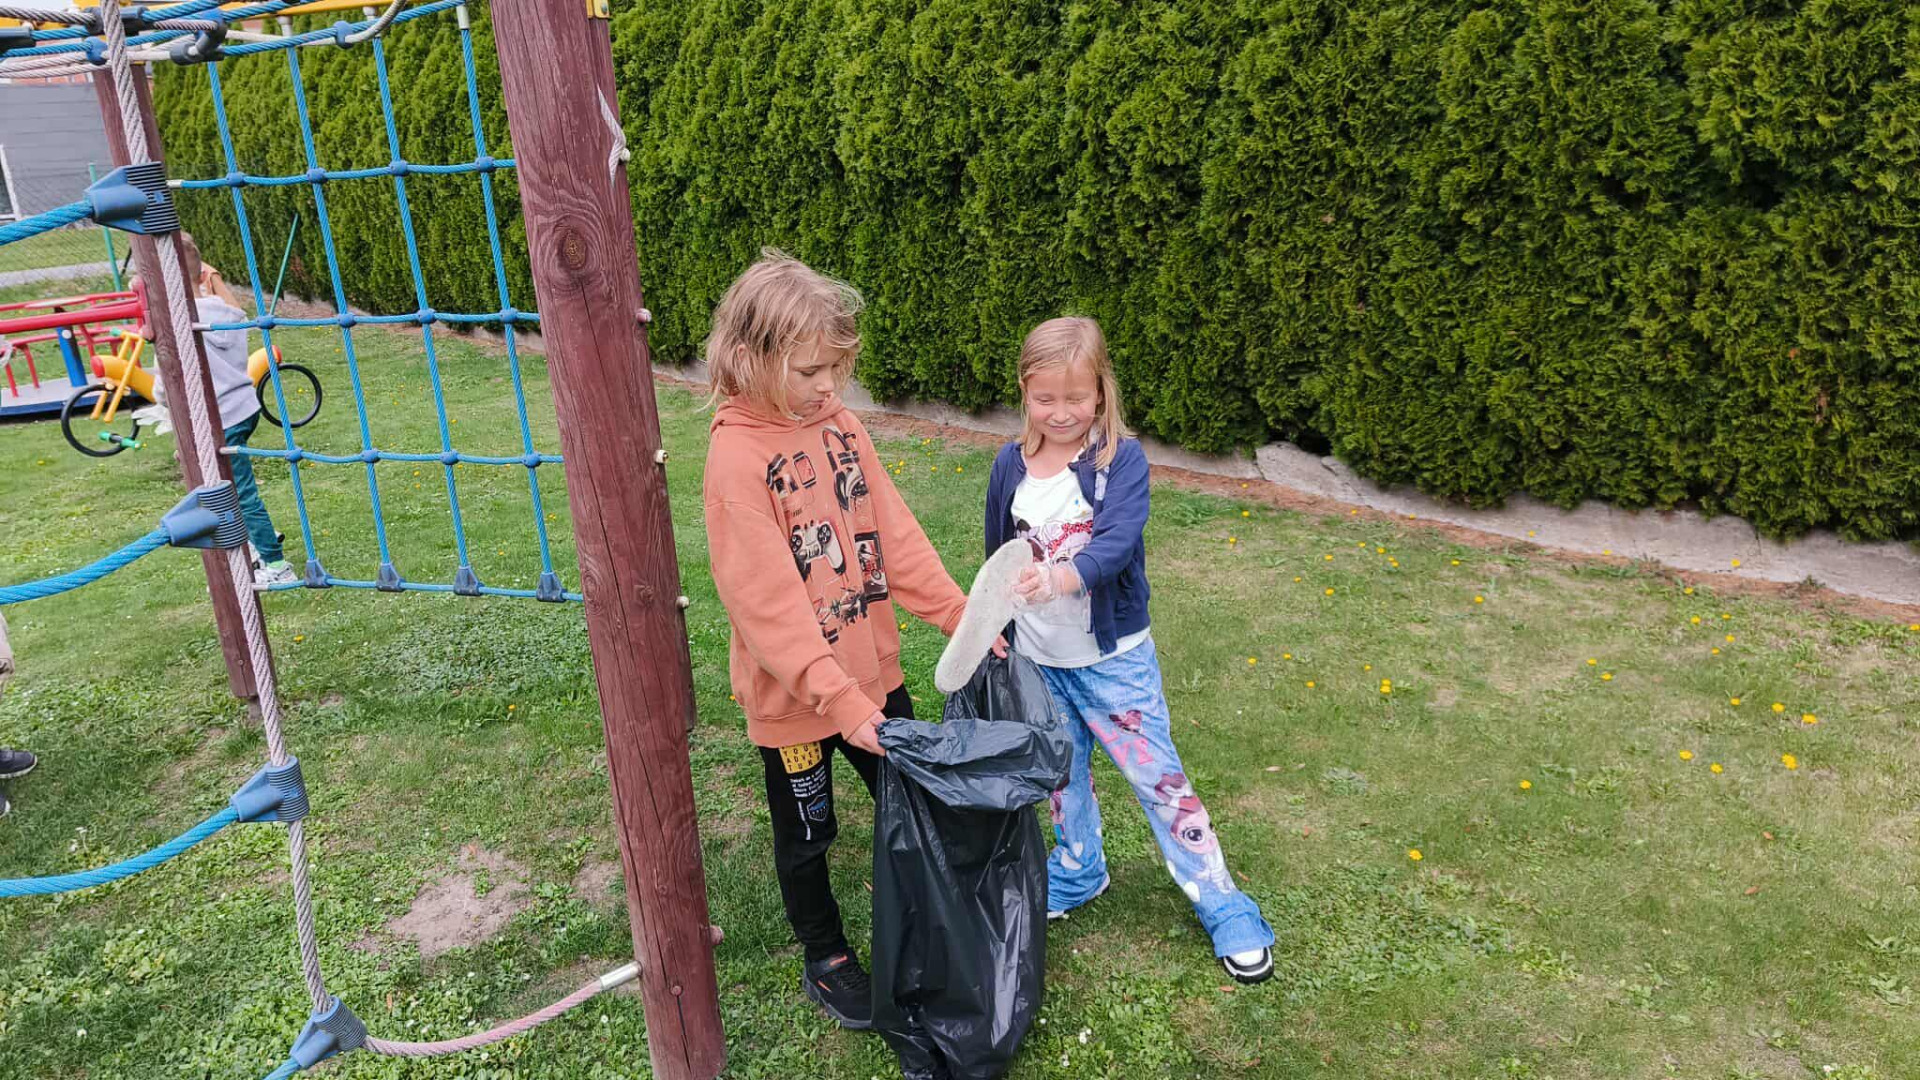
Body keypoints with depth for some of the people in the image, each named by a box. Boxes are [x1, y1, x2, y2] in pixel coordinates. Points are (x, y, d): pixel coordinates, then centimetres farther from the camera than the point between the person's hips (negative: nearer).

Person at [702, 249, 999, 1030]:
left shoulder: (838, 422, -2)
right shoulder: (737, 456, -22)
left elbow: (892, 530, 1)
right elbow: (767, 600, -25)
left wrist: (959, 612, -4)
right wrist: (837, 698, -27)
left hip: (871, 669, 6)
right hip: (794, 696, -6)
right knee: (806, 834, 16)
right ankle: (826, 962, 39)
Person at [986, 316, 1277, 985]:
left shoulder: (1122, 459, -15)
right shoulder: (1010, 465, -2)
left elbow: (1117, 542, -30)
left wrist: (1064, 576, -49)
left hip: (1111, 655, -4)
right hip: (1036, 660, 4)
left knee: (1159, 778, 1)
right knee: (1062, 776, 20)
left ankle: (1223, 906, 15)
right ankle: (1078, 872, 44)